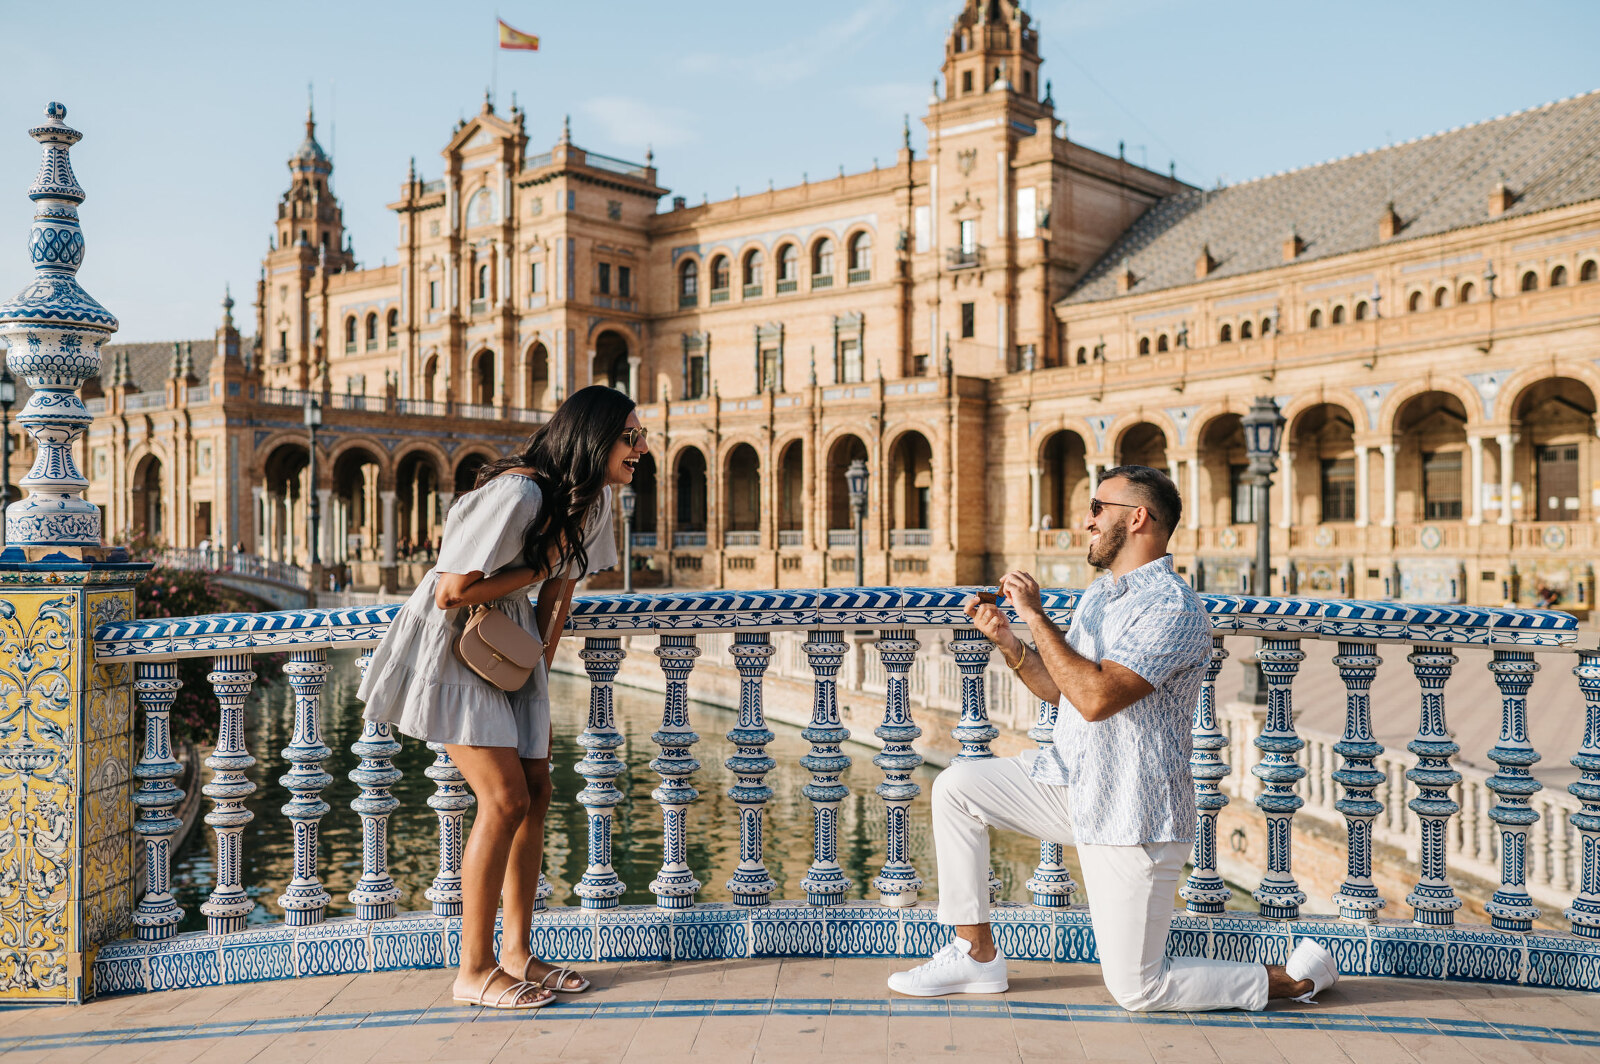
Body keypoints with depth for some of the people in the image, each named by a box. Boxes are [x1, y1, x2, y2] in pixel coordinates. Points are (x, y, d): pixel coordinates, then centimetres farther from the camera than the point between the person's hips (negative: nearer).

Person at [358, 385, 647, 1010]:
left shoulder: (593, 497, 0)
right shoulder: (520, 494, -28)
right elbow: (453, 592, -27)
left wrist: (539, 665, 7)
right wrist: (537, 568, -18)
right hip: (453, 639, -9)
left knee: (536, 790, 5)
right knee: (505, 799, -12)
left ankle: (516, 953, 16)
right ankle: (474, 971, 1)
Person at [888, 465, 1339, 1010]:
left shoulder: (1172, 608, -21)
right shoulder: (1100, 593, 11)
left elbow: (1095, 697, -31)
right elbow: (1063, 690, 15)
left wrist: (1035, 616, -23)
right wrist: (1008, 642, 0)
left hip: (1132, 815, -9)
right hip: (1072, 781, 9)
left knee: (1138, 990, -3)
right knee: (956, 788, 0)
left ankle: (1296, 977, 18)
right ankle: (976, 955, 10)